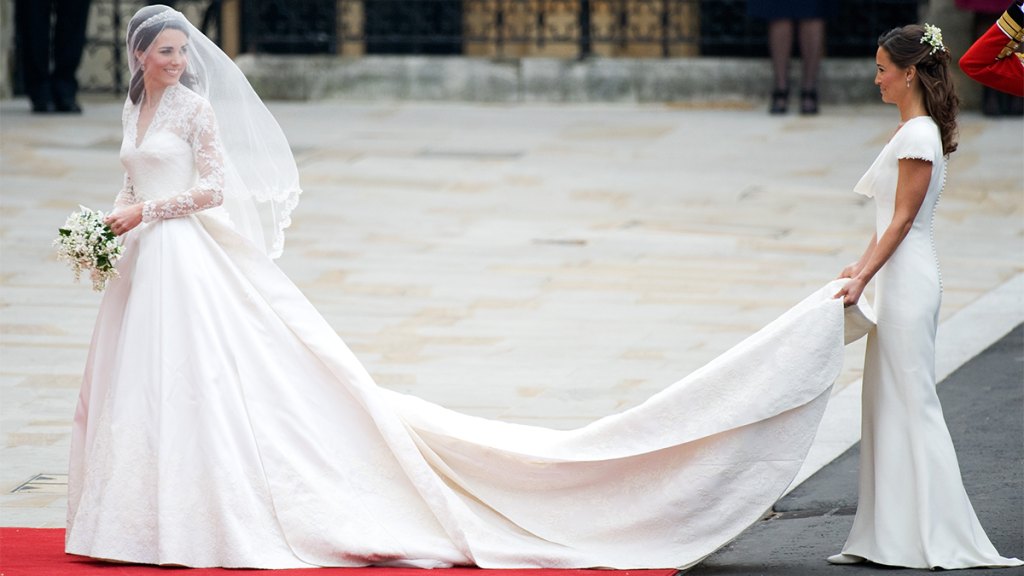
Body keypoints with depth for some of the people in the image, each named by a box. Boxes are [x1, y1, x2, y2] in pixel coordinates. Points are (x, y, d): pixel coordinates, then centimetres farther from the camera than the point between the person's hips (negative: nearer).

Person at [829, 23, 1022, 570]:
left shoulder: (918, 135, -15)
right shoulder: (910, 130, 14)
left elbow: (902, 220, -17)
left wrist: (863, 280, -18)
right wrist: (862, 266, 16)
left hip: (908, 281, -10)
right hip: (898, 279, 10)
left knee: (910, 402, -6)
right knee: (888, 403, 10)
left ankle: (933, 537, -3)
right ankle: (887, 537, 13)